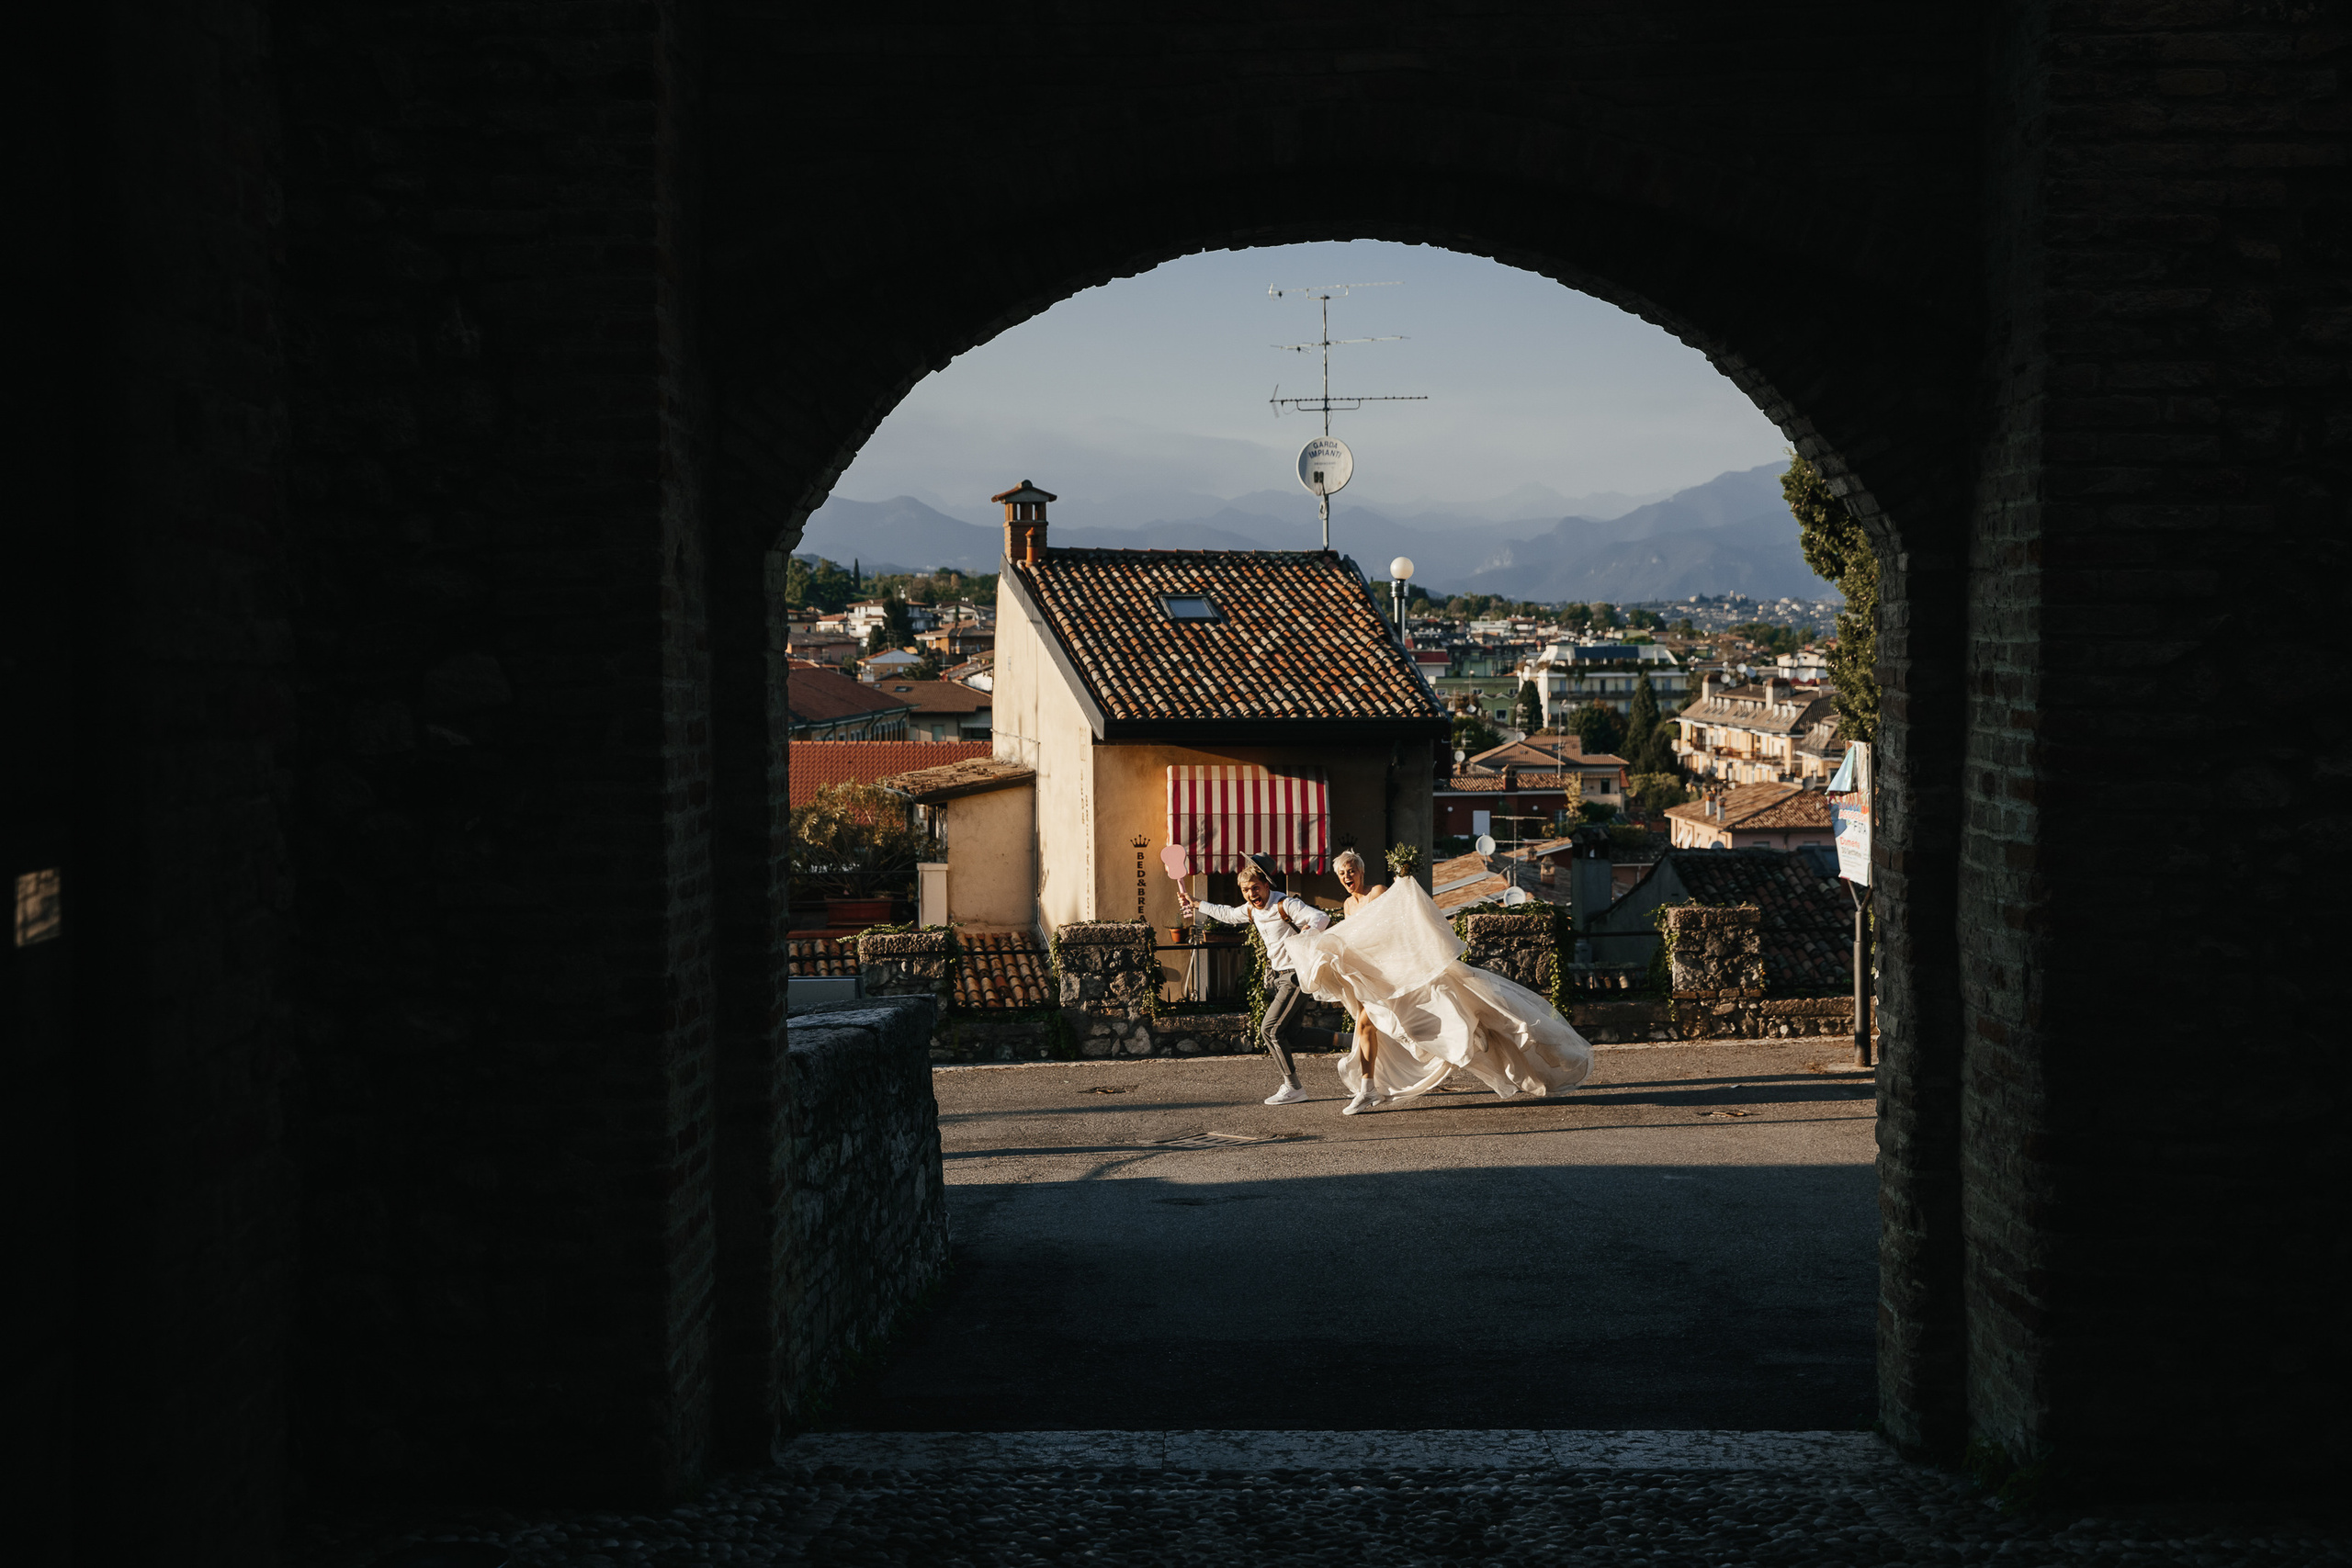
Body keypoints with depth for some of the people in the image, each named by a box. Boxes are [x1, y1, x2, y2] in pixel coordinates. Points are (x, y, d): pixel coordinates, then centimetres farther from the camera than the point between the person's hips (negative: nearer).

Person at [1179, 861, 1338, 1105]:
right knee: (1291, 1033, 8)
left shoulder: (1286, 904, -17)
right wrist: (1196, 906, 36)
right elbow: (1228, 914, 29)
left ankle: (1293, 1087, -4)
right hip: (1283, 976, 9)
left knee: (1270, 1029, -11)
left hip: (1297, 975, -9)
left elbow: (1321, 918, -29)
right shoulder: (1251, 909, 8)